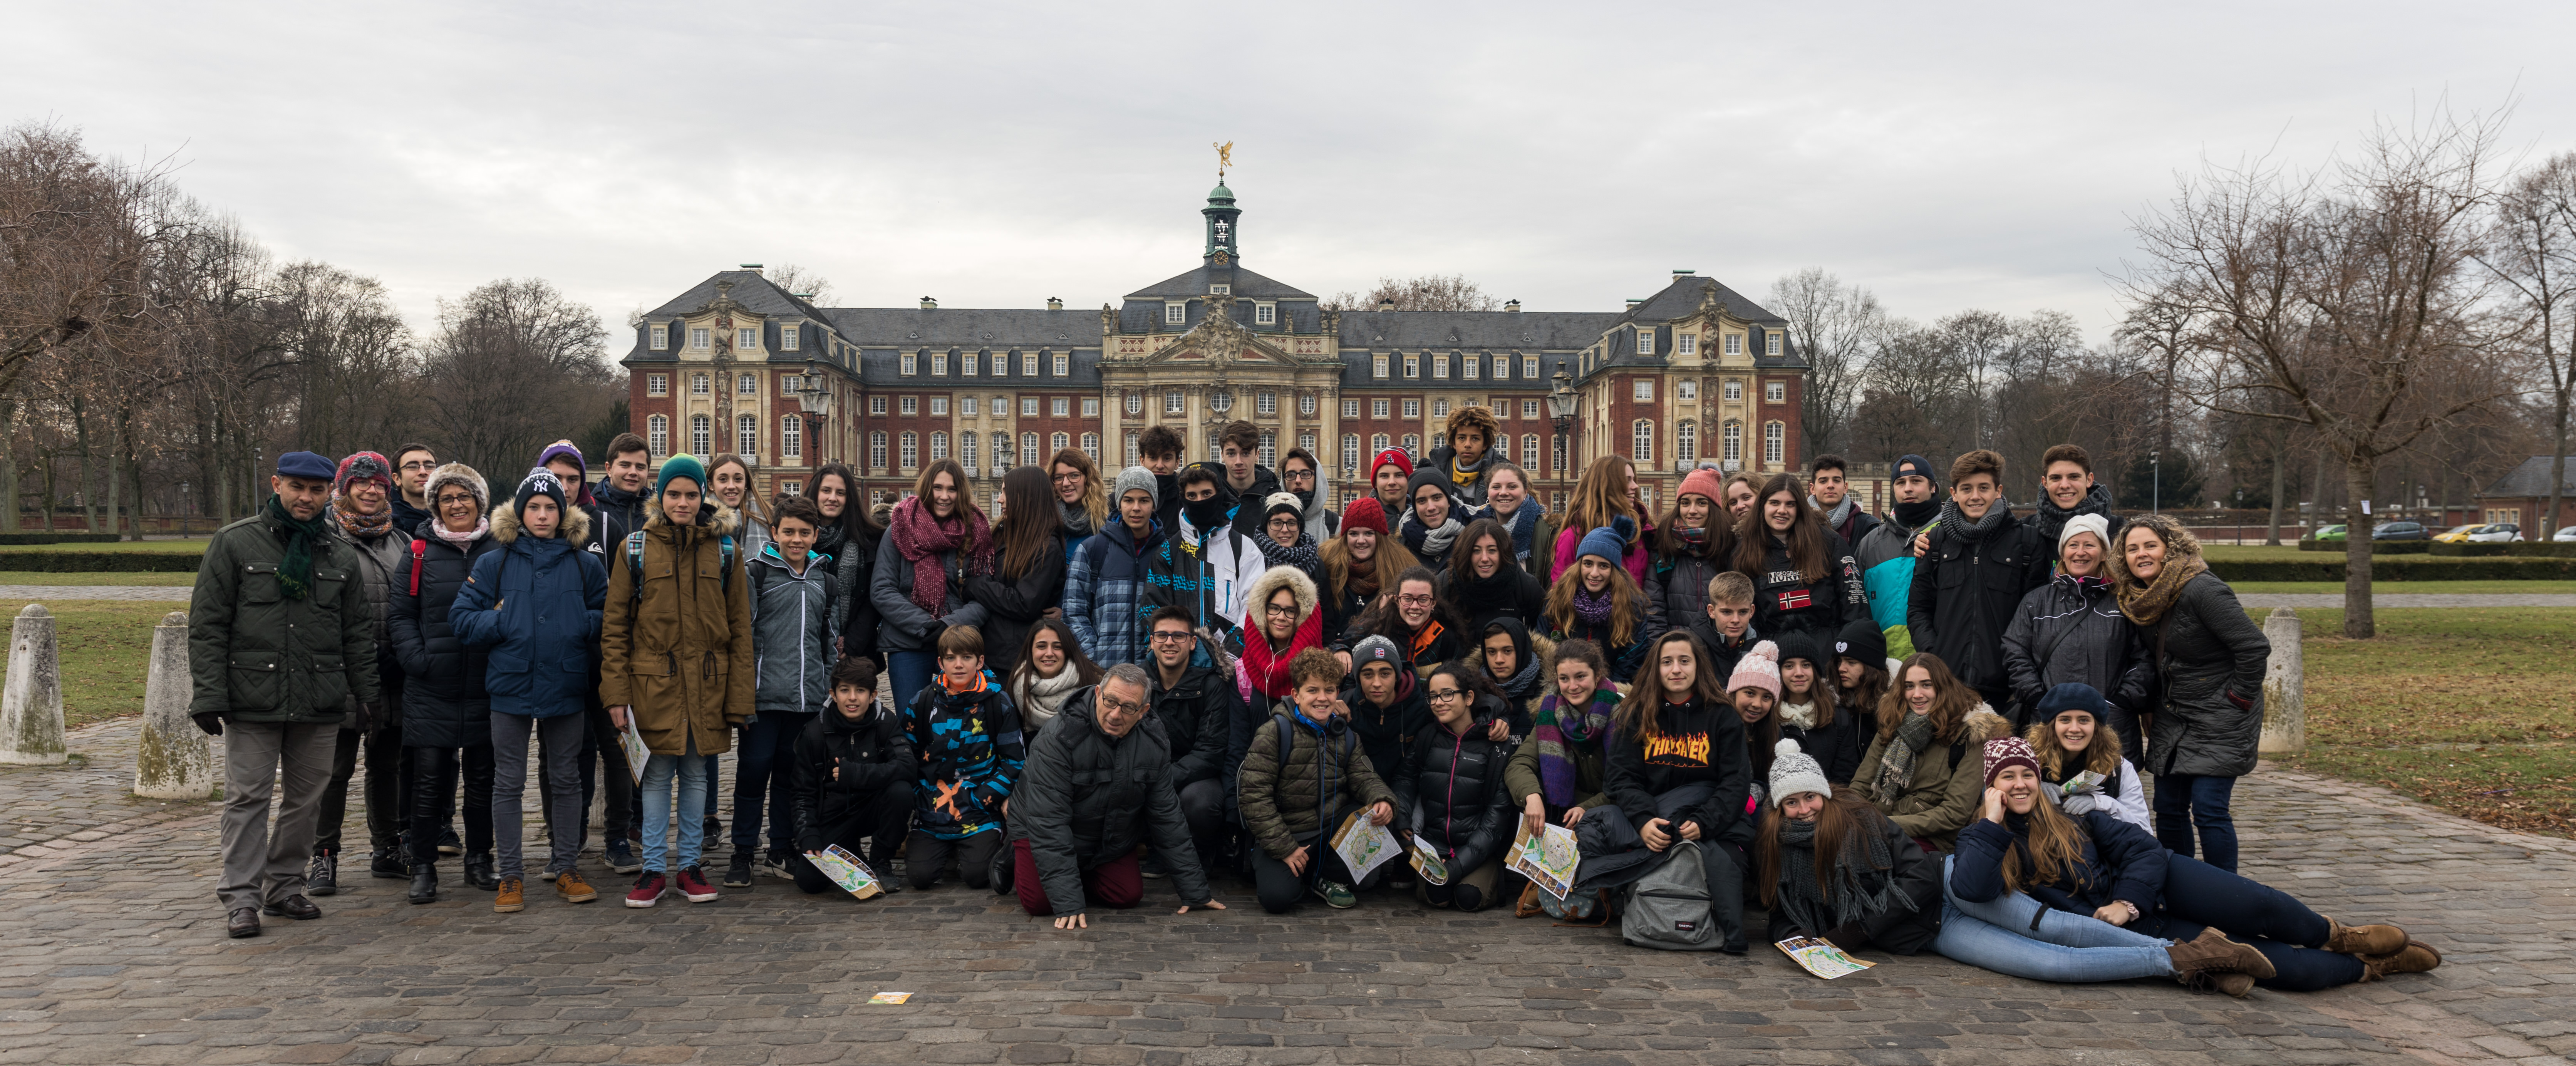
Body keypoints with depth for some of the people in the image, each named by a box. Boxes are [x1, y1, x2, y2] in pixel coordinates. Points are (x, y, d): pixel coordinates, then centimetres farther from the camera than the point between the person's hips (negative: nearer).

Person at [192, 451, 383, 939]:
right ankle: (242, 898, 5)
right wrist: (208, 695, -8)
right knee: (248, 797, -2)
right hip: (252, 698, -3)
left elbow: (358, 632, 15)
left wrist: (367, 691, 9)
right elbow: (207, 625, -2)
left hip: (320, 701, 4)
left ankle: (286, 887, 21)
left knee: (306, 798, 9)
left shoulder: (340, 555, 12)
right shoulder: (235, 543, 1)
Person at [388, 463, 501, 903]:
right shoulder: (419, 551, 3)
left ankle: (479, 861, 21)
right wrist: (417, 659, -9)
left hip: (485, 686, 1)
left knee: (482, 779, 9)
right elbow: (399, 614, 4)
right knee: (429, 780, -1)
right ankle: (423, 866, 11)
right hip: (431, 689, -1)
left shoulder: (500, 551, 5)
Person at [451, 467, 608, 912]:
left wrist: (577, 625, -12)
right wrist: (506, 624, -12)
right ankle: (511, 876, 15)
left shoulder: (585, 565, 4)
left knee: (566, 780, 10)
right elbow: (462, 620, -1)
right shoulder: (494, 563, 2)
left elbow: (607, 620, 5)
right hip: (511, 688, -1)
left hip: (565, 687, 1)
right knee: (508, 783, 5)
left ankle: (566, 869, 21)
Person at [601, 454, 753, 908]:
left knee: (696, 774, 10)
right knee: (657, 775, 5)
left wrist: (739, 696, -2)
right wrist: (617, 692, -6)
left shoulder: (724, 551, 4)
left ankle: (689, 864, 21)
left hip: (707, 683, 1)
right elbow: (614, 625, 1)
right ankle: (654, 867, 15)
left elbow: (740, 627, 4)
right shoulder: (635, 550, 1)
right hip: (653, 682, -1)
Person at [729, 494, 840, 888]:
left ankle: (781, 853, 20)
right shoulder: (758, 572, 0)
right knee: (754, 769, -3)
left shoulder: (824, 579, 14)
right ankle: (742, 855, 7)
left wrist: (832, 686, 17)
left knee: (791, 774, 10)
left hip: (808, 695, 4)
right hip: (765, 693, -4)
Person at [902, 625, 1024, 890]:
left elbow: (1015, 760, -1)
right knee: (920, 875, -13)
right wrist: (916, 799, -2)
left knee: (977, 874, -18)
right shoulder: (924, 702, 3)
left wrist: (981, 798, -10)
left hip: (981, 810, -2)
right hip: (931, 808, 2)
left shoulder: (998, 703, -2)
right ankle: (944, 849, 21)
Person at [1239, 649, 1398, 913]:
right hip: (1284, 833, -4)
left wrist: (1383, 801, -23)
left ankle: (1322, 877, 8)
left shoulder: (1345, 735, 8)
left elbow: (1362, 777, 3)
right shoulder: (1274, 733, -11)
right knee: (1277, 898, -24)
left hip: (1336, 830, 4)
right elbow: (1256, 795, -15)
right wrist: (1284, 848, -17)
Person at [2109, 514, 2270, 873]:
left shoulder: (2201, 590, -19)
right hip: (2173, 719, 8)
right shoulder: (2140, 599, 4)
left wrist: (2240, 698, -14)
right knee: (2169, 808, 9)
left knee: (2208, 810, -11)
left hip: (2220, 721, -8)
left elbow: (2255, 647, -21)